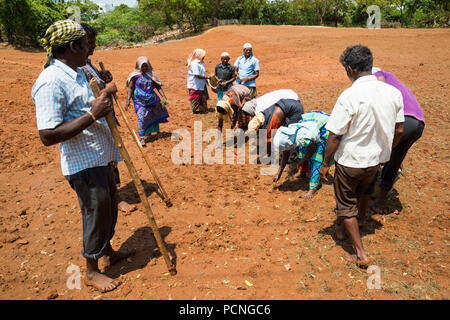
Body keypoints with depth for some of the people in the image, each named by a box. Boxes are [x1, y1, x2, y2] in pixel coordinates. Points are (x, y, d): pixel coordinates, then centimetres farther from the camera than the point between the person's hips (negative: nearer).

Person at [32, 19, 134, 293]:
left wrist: (103, 96, 10)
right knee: (96, 215, 4)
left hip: (101, 157, 10)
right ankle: (92, 272, 27)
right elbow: (48, 136, -27)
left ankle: (108, 253, 43)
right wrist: (92, 114, -28)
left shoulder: (77, 73, 10)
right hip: (83, 164, -9)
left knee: (109, 209, 22)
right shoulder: (50, 81, -21)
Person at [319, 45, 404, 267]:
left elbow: (334, 135, -21)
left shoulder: (350, 96, -24)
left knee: (346, 204, 13)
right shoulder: (393, 92, -5)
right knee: (361, 193, 29)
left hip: (350, 161, -6)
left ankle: (360, 253, 19)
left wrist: (325, 163, -9)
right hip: (375, 160, 6)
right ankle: (343, 226, 52)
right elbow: (399, 130, 4)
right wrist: (385, 151, 20)